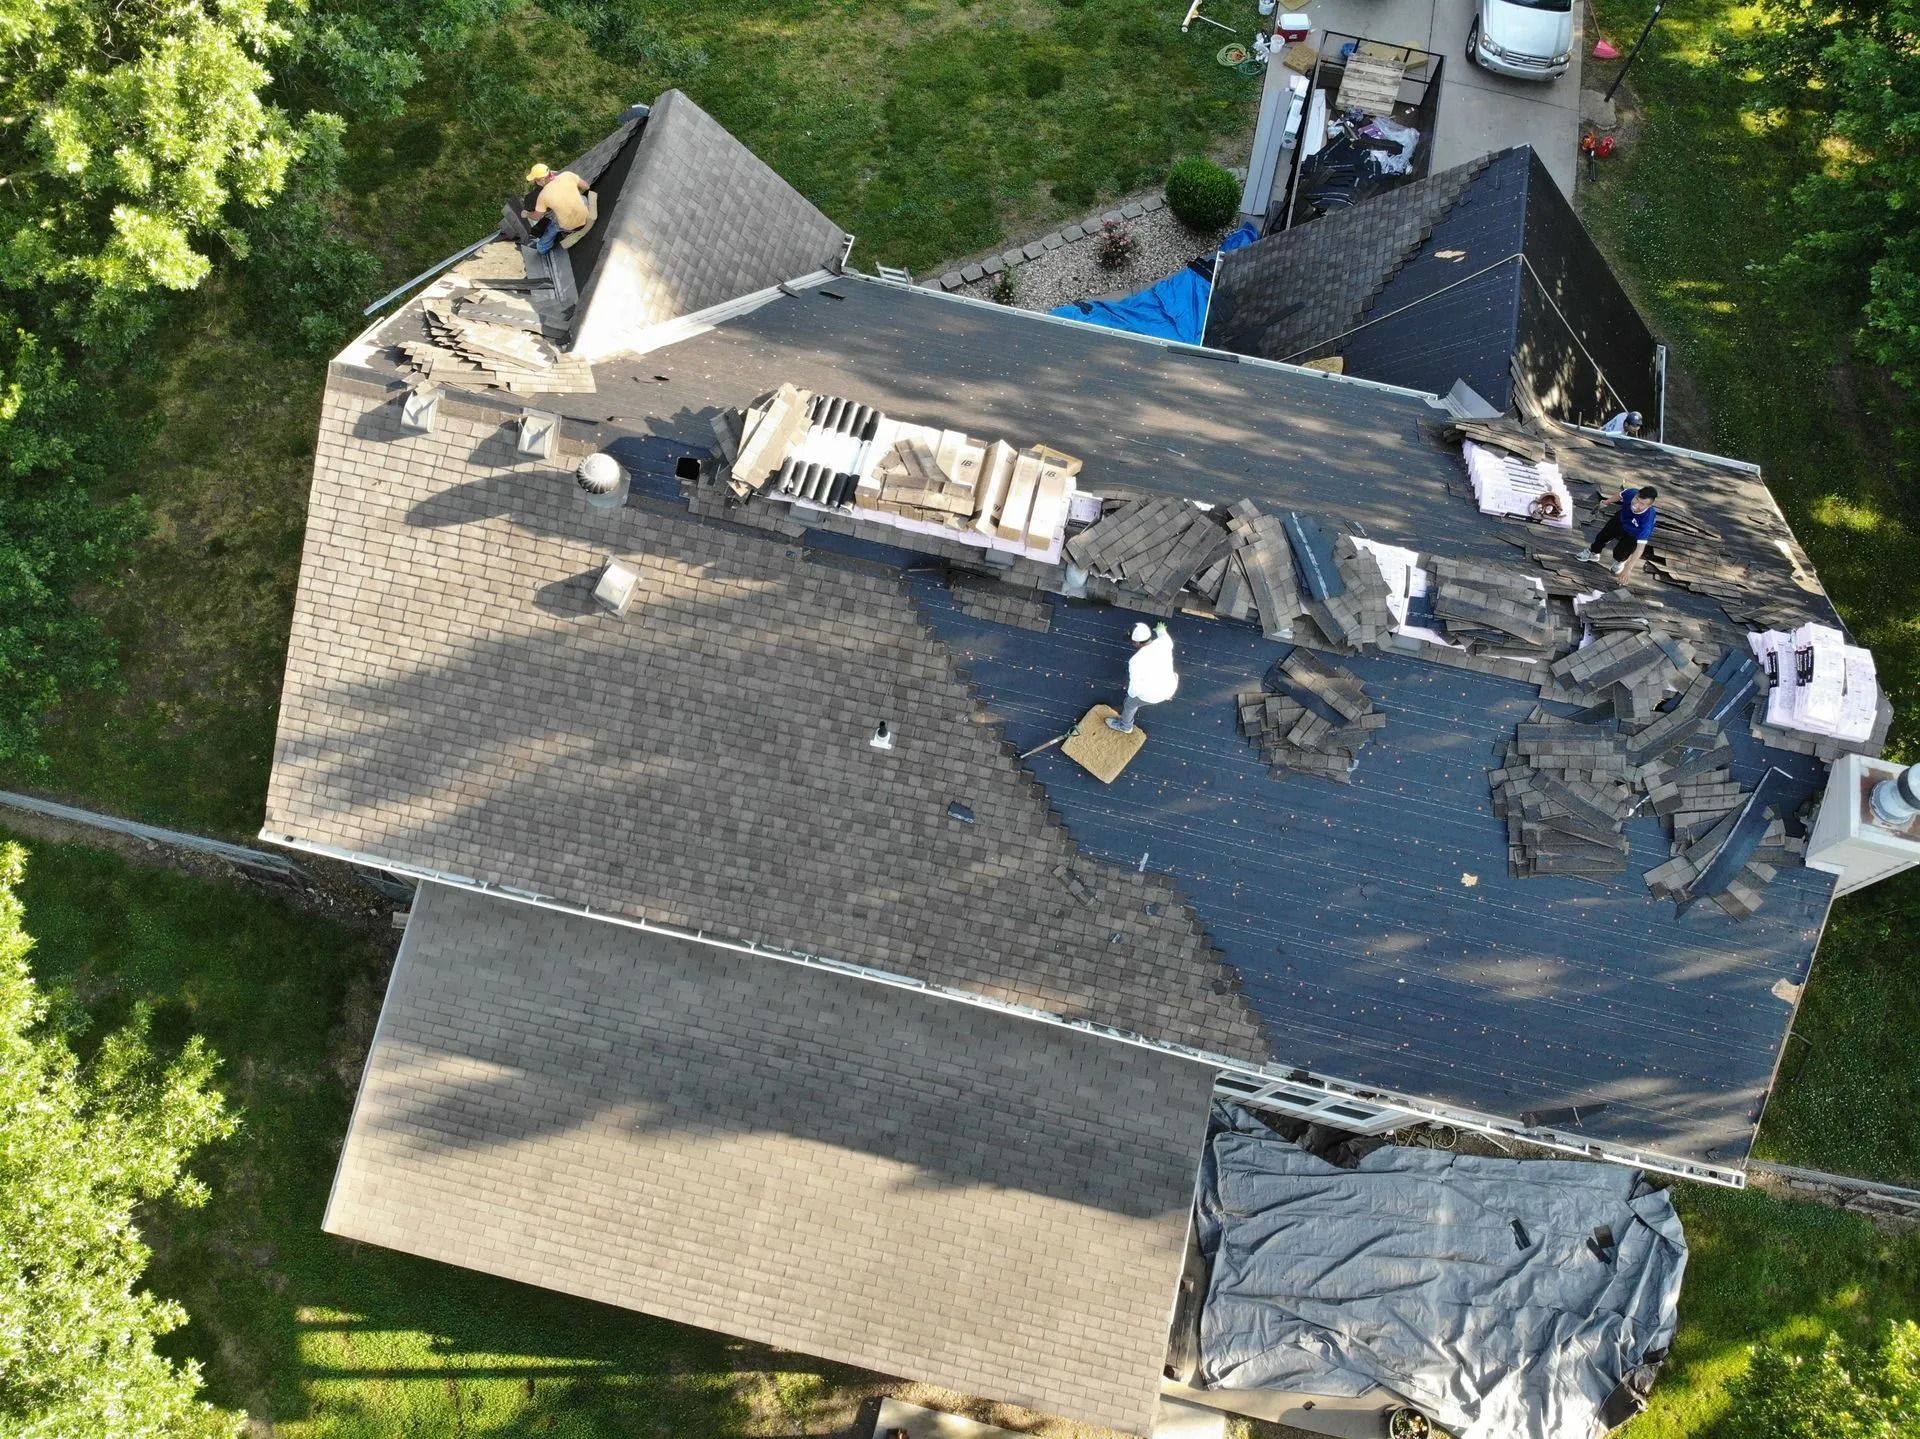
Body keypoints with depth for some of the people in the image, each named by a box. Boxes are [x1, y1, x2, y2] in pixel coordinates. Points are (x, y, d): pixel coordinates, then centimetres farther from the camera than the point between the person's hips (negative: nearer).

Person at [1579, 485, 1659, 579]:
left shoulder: (1647, 520, -46)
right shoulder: (1631, 493, -35)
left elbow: (1640, 547, -42)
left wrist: (1628, 568, -42)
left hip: (1634, 535, -4)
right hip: (1621, 520, 4)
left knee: (1619, 553, -13)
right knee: (1602, 536, 9)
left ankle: (1620, 561, 27)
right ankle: (1593, 553, 44)